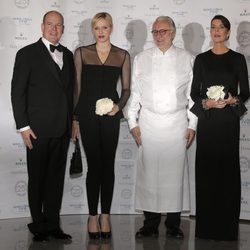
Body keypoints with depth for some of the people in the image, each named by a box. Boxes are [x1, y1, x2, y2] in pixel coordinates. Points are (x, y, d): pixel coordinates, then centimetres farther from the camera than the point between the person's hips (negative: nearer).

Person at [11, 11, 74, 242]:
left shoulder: (67, 55, 12)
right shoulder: (27, 54, -3)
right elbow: (17, 92, -6)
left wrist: (72, 121, 10)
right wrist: (23, 126, -11)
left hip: (62, 128, 5)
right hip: (39, 128, -5)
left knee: (56, 177, 10)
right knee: (37, 178, 6)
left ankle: (53, 224, 20)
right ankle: (38, 225, 18)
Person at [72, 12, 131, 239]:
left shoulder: (123, 55, 6)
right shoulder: (81, 53, 4)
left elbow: (126, 88, 9)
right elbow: (77, 87, 5)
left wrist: (119, 105, -10)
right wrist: (74, 119, 3)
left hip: (111, 116, 1)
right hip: (87, 115, -1)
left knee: (108, 165, 5)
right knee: (94, 165, 1)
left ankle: (105, 216, 15)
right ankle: (93, 216, 13)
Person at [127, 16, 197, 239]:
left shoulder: (187, 59, 7)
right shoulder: (141, 59, 9)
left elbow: (193, 94, 6)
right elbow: (135, 93, 9)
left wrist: (192, 125, 2)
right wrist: (133, 122, 3)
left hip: (177, 123, 0)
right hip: (149, 122, 1)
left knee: (174, 172, 0)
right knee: (149, 172, -1)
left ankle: (173, 224, 10)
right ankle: (151, 224, 9)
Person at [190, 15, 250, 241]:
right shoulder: (201, 59, 8)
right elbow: (194, 92, 7)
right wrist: (206, 103, -12)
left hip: (229, 119, -1)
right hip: (207, 119, 1)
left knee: (228, 168, -1)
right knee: (206, 168, 0)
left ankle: (227, 225, 8)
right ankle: (206, 225, 9)